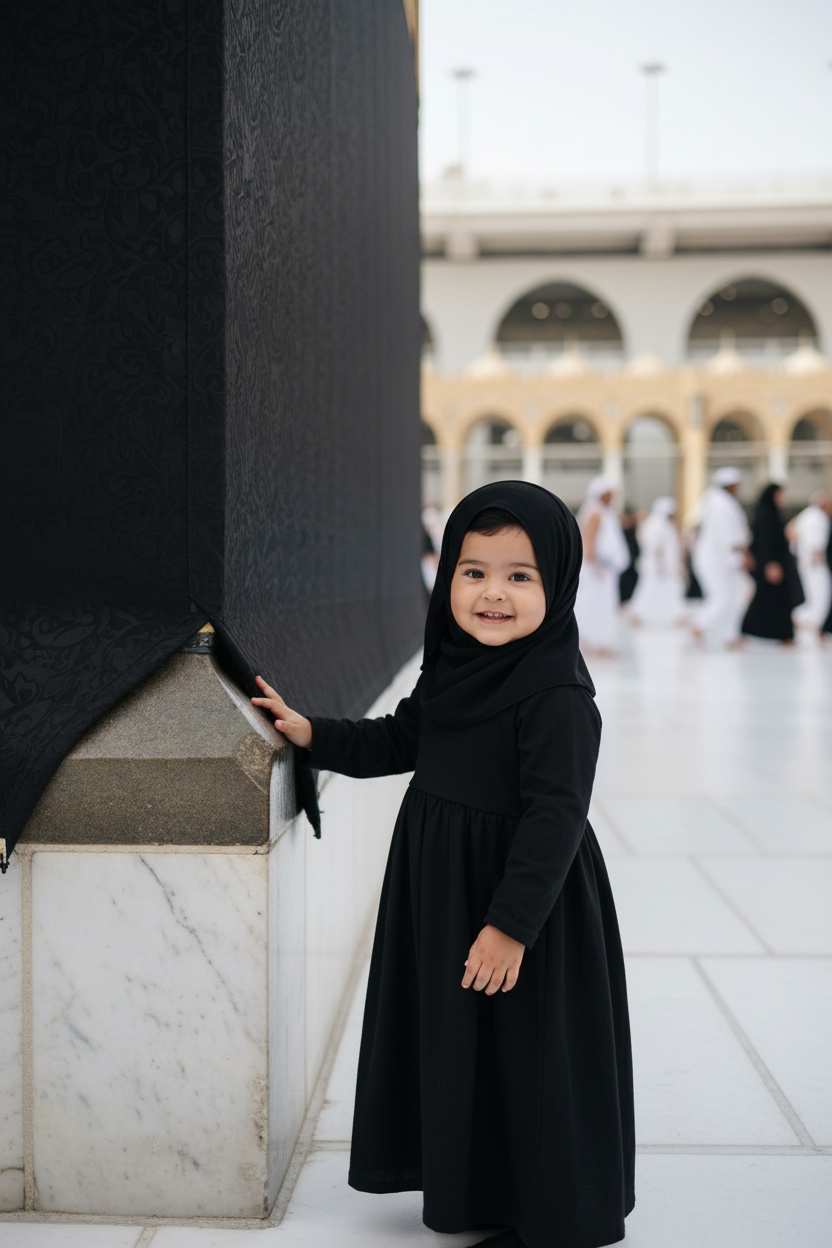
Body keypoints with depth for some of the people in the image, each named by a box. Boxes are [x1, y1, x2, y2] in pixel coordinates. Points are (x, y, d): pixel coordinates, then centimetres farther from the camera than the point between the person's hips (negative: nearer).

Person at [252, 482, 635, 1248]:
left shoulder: (558, 695, -23)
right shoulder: (452, 669, 3)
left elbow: (555, 815, -23)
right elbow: (399, 740, 18)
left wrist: (512, 923, -23)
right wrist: (314, 736, 7)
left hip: (524, 899, -8)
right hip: (443, 890, 8)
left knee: (531, 1058, 6)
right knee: (456, 1041, 20)